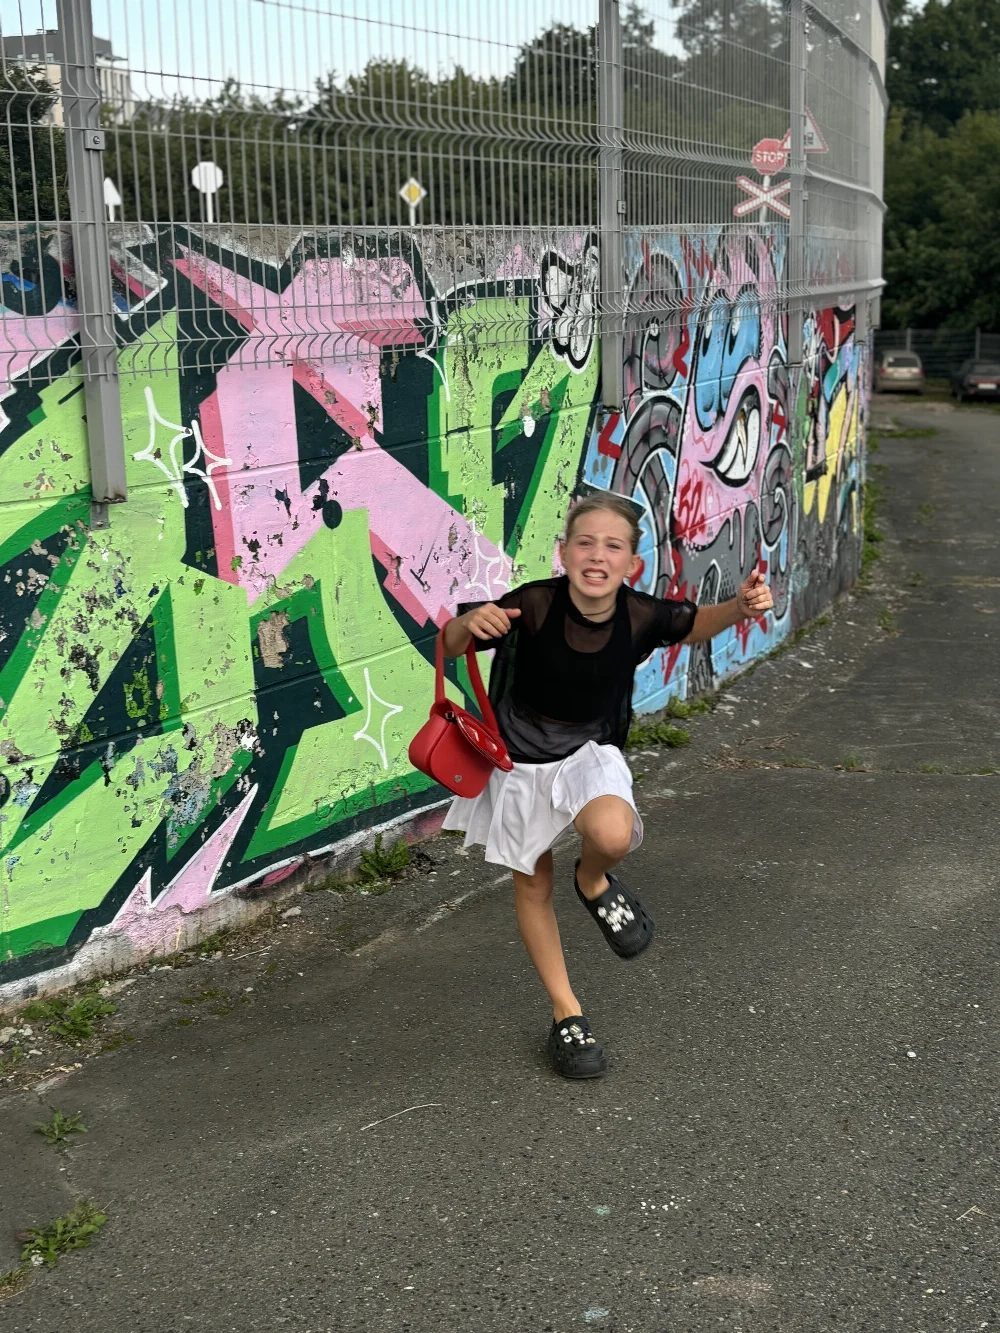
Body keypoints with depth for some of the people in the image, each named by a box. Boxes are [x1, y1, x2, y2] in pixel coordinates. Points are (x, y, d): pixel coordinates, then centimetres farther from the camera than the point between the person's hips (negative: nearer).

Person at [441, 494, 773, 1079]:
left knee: (614, 835, -32)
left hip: (591, 753, 1)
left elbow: (696, 625, 3)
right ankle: (567, 1013, 32)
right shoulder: (533, 606, -25)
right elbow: (449, 647, -16)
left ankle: (595, 881, 7)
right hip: (520, 760, 0)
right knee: (534, 886, 11)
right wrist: (469, 624, -39)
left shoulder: (640, 616, -18)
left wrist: (740, 607, -17)